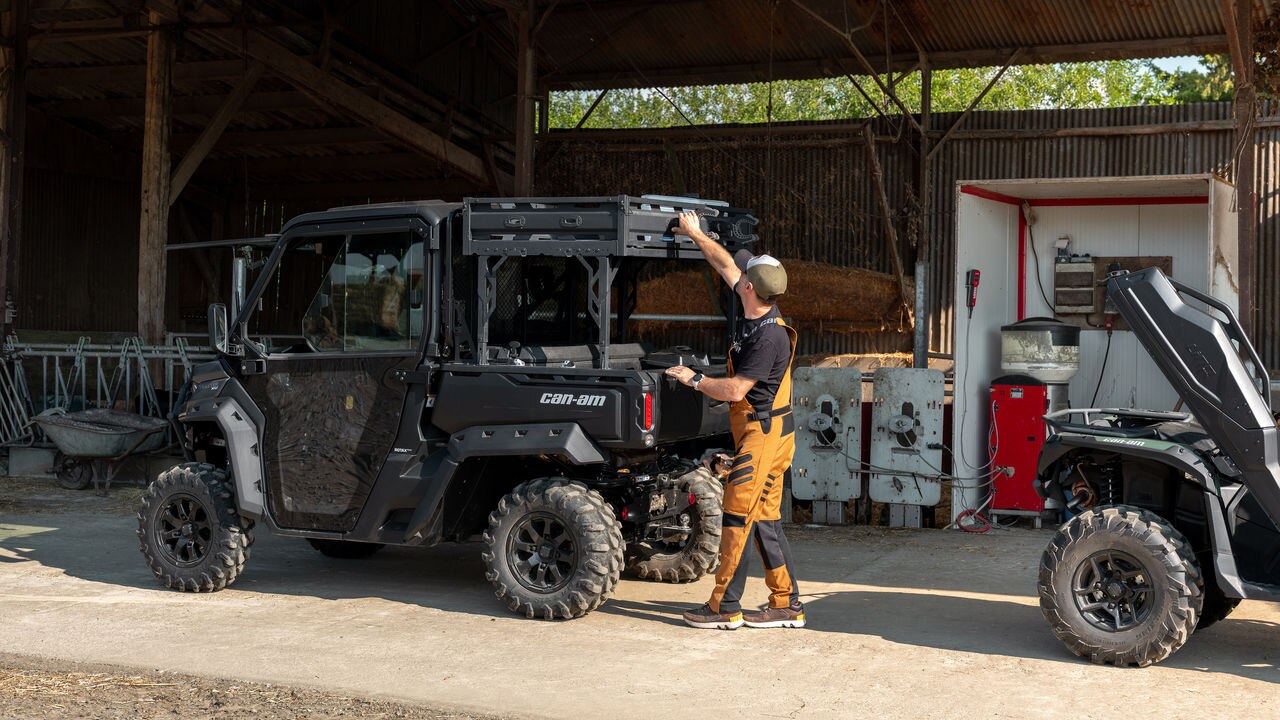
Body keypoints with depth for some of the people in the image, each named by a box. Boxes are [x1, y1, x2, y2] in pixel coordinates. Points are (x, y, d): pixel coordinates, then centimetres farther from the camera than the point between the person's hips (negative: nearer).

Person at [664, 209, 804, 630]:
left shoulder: (769, 336, -22)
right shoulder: (756, 316, 5)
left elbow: (735, 389, -22)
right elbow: (725, 263, 18)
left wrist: (694, 380, -9)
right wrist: (694, 234, 25)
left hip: (763, 433, -10)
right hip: (758, 432, 10)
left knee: (739, 514, -6)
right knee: (764, 519, 11)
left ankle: (724, 607, 0)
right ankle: (787, 606, 15)